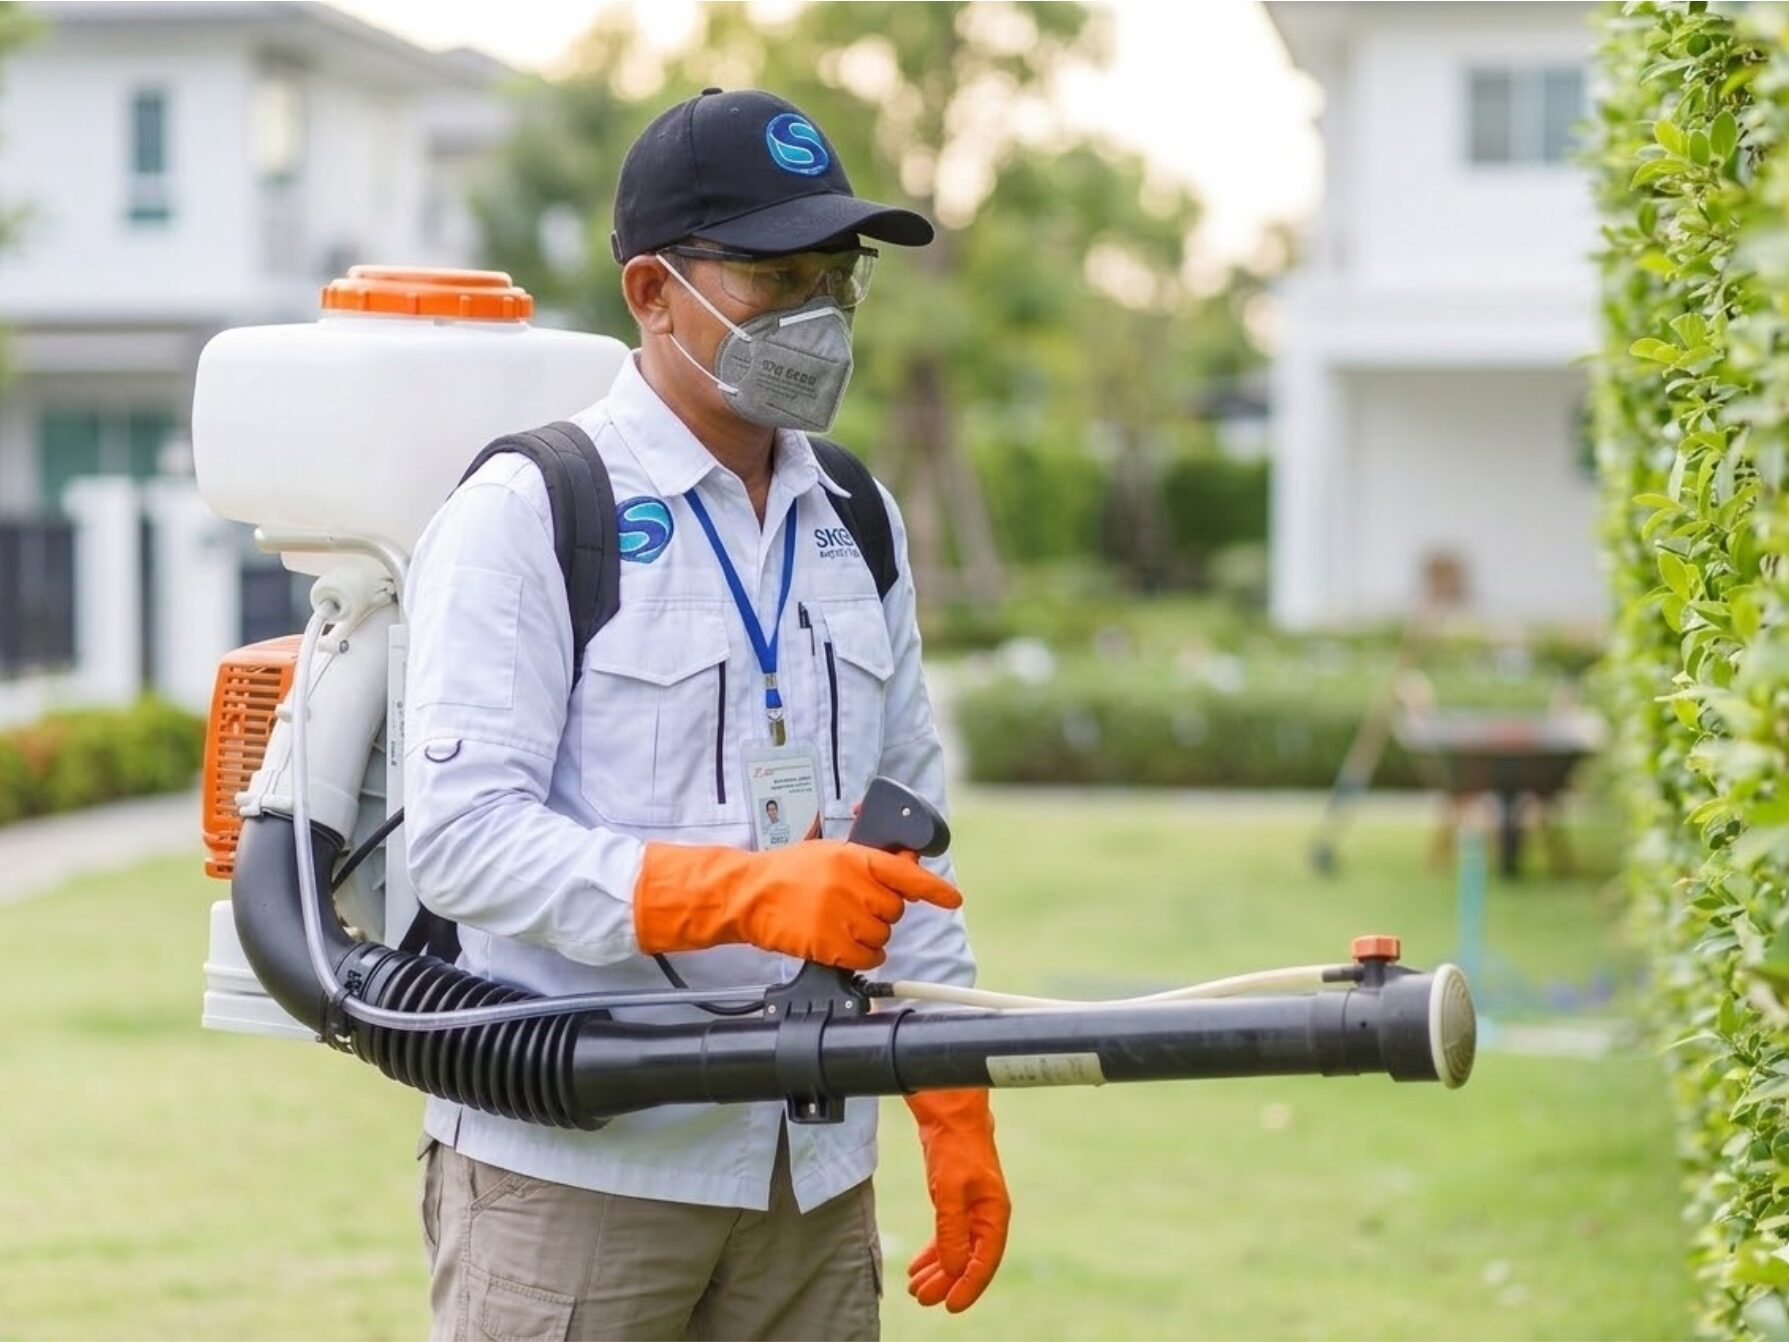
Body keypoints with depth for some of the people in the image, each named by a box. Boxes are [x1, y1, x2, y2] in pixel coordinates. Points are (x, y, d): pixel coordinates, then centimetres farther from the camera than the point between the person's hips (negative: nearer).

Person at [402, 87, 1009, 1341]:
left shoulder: (859, 524, 13)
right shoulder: (522, 515, -7)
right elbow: (465, 837, -17)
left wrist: (957, 1109, 11)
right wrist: (747, 892, -28)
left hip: (816, 1182, 6)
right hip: (571, 1176, -6)